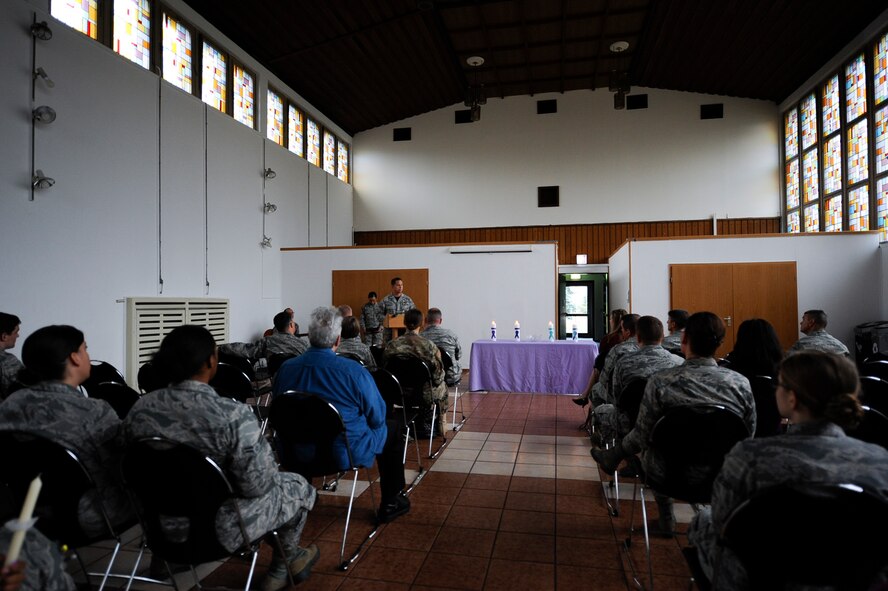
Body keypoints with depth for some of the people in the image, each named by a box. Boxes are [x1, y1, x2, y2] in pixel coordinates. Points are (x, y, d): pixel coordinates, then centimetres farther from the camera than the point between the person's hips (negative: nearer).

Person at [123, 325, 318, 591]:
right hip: (220, 530, -6)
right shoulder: (232, 415, -30)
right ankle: (284, 563, 43)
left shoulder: (139, 409, -9)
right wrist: (268, 454, -2)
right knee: (297, 486, 20)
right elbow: (257, 485, -23)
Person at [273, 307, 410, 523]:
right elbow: (377, 418, -11)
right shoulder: (354, 371, -22)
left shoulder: (286, 368, -9)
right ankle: (390, 503, 25)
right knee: (392, 429, 19)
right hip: (346, 454, -4)